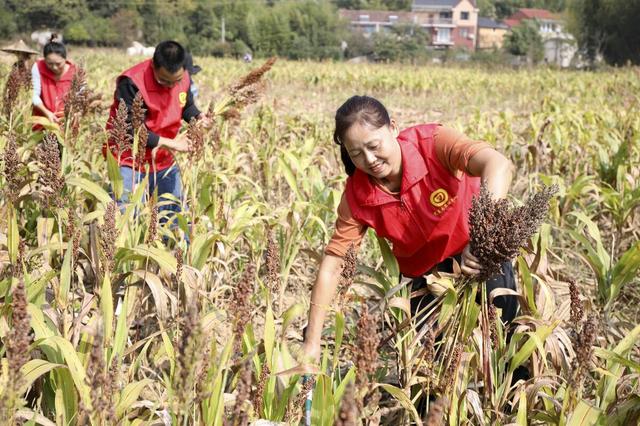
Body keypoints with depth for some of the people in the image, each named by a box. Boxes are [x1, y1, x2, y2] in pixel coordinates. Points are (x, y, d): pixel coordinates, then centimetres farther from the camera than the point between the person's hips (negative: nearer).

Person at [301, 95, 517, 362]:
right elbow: (332, 265, -19)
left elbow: (499, 165, -47)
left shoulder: (433, 142, -30)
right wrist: (311, 343, -23)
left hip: (479, 244, -2)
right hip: (423, 268, 2)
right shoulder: (356, 196, -21)